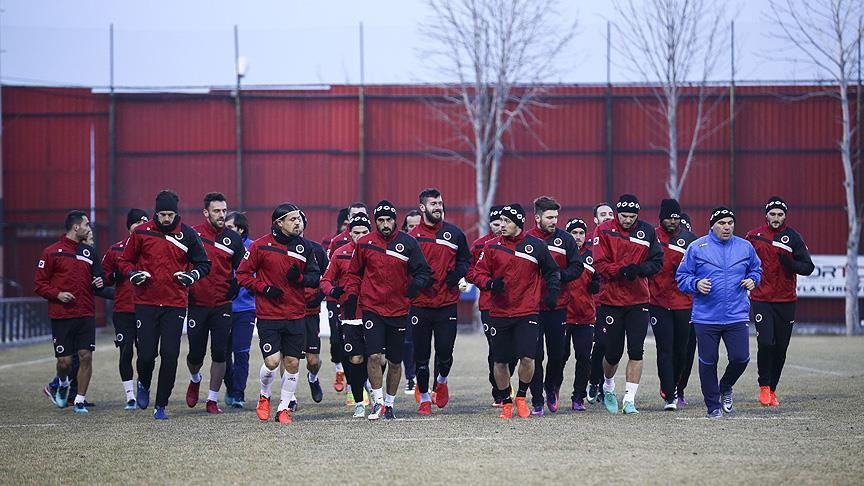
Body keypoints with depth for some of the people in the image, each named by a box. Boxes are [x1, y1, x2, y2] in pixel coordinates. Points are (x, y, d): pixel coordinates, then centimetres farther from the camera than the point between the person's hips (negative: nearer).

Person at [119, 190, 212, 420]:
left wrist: (193, 275, -10)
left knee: (170, 356, -4)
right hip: (146, 303, 0)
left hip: (175, 305, 0)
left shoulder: (188, 235, 1)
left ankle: (161, 405, 7)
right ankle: (144, 385, 30)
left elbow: (203, 263, 10)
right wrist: (133, 273, -10)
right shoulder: (141, 232, 1)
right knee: (146, 354, -3)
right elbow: (125, 261, 11)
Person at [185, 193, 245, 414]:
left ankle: (213, 400, 9)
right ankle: (195, 380, 36)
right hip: (197, 304, -1)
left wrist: (234, 291, 2)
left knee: (219, 354, -3)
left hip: (222, 306, 1)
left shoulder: (233, 239, 3)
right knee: (196, 354, 3)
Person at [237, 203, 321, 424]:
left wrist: (299, 277, -10)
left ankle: (284, 408, 17)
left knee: (293, 363, 1)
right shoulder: (261, 246, -5)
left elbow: (315, 277, 11)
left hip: (296, 316, 3)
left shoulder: (304, 246, 6)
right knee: (272, 361, -11)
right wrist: (264, 288, -13)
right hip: (268, 315, -3)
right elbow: (242, 274, 0)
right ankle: (264, 396, 19)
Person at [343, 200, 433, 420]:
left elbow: (423, 271, 2)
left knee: (395, 361, 9)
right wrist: (351, 298, 6)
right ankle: (378, 401, -1)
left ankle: (389, 403, 24)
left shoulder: (408, 243, -2)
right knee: (374, 356, -14)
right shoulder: (364, 243, 1)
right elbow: (354, 274, 13)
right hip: (371, 309, -1)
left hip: (398, 310, 1)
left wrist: (416, 284, -19)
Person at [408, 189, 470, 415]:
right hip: (420, 305, -1)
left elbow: (465, 259, 17)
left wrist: (458, 273, -2)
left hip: (447, 303, 1)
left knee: (445, 352, -3)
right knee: (421, 355, 4)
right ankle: (424, 399, 18)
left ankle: (441, 381, 29)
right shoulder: (412, 237, 0)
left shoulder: (454, 233, 5)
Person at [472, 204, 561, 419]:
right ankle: (505, 402, 22)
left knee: (527, 358, -11)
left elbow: (552, 272, 14)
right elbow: (478, 273, 6)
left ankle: (521, 397, 12)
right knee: (500, 361, 5)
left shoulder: (536, 246, 1)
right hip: (499, 313, 2)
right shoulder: (492, 246, 2)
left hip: (527, 312, -1)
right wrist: (490, 283, -14)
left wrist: (552, 293, 1)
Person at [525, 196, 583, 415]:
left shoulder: (565, 239, 4)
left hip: (558, 306, 2)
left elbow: (577, 267, 6)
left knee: (558, 354, 8)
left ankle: (551, 388, 35)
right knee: (535, 355, -2)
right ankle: (537, 401, 7)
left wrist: (560, 276, -10)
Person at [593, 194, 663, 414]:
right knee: (613, 352, 5)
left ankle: (629, 399, 0)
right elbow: (600, 264, -9)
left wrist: (640, 269, -16)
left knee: (636, 351, -5)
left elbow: (657, 261, 3)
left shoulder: (647, 231, 4)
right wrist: (622, 270, -24)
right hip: (611, 300, -2)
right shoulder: (604, 231, -4)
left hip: (638, 300, 2)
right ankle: (608, 388, 33)